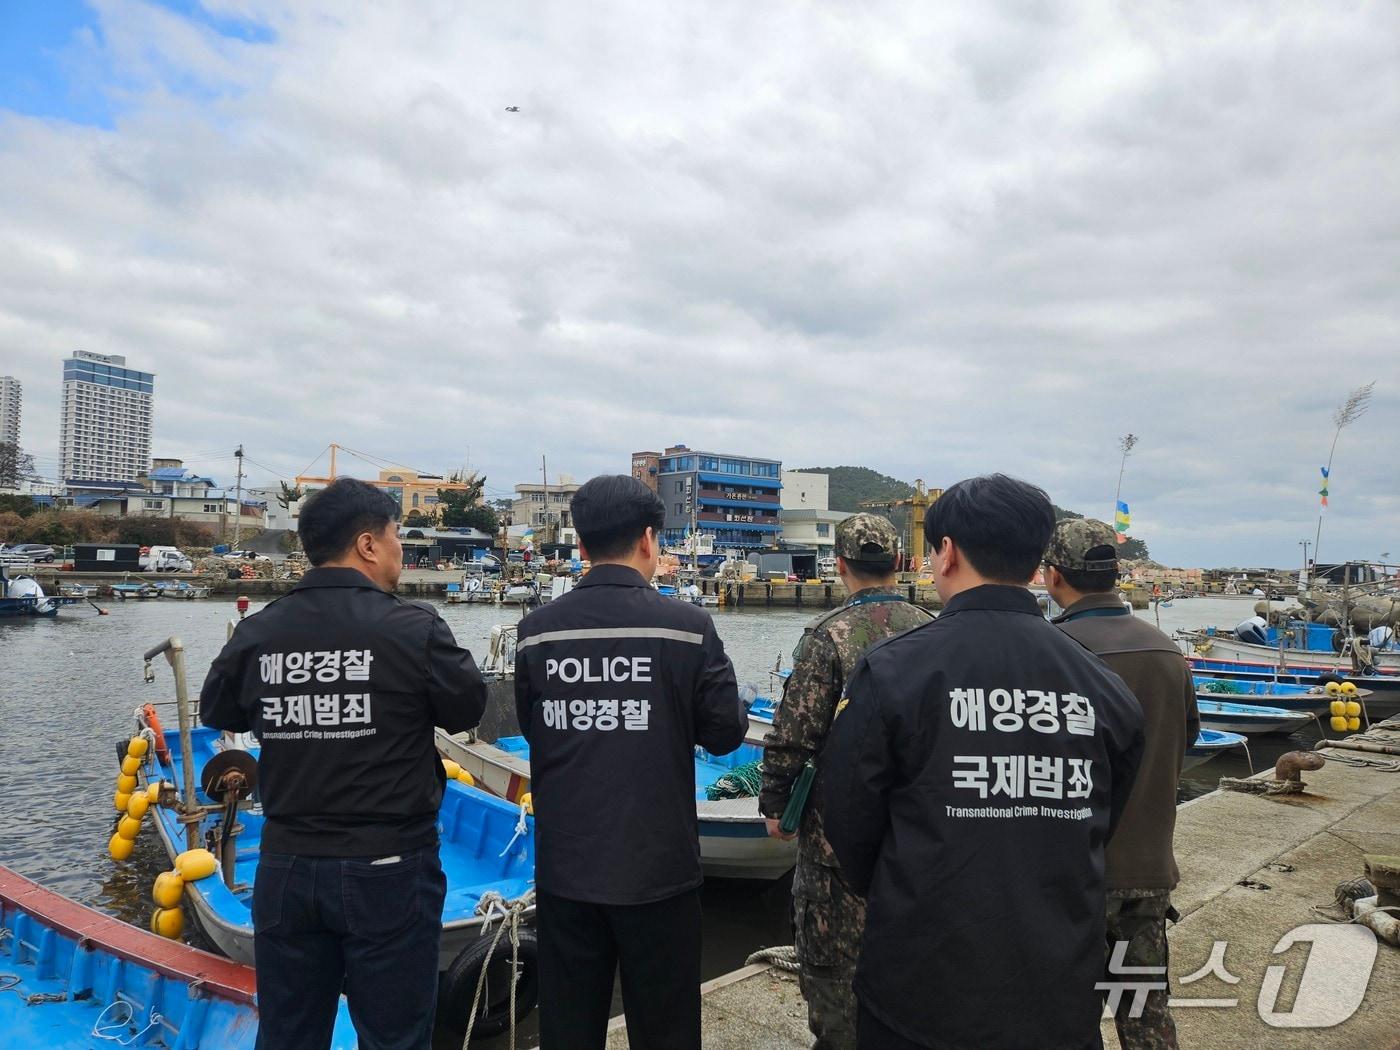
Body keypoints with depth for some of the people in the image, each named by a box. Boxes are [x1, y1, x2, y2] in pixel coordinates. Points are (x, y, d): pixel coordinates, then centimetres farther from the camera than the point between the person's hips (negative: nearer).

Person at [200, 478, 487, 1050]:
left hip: (287, 869, 4)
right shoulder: (414, 629, -16)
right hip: (388, 871, -4)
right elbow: (468, 708, -3)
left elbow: (217, 712, 14)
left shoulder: (257, 632, -4)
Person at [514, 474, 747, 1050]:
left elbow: (532, 729, 6)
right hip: (657, 869, -2)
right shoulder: (687, 625, -13)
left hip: (564, 869, 3)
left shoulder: (537, 630, -5)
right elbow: (726, 733, -6)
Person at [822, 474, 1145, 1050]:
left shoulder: (891, 670, -16)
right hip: (1061, 1001, 3)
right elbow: (1098, 831, 6)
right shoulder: (1106, 689, -5)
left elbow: (850, 827, -7)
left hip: (919, 998, -3)